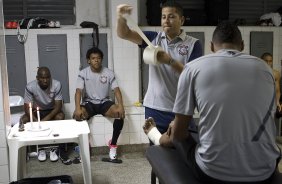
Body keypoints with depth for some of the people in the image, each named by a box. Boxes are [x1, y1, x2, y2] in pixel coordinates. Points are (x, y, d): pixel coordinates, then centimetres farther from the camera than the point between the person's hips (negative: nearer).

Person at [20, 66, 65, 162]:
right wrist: (36, 121, -34)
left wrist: (46, 119, -35)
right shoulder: (30, 87, -21)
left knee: (60, 117, -33)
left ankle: (54, 148, -16)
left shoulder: (57, 85, -22)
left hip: (52, 110, -1)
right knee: (23, 120, -26)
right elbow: (27, 107, -18)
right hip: (37, 111, 1)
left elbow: (58, 106, -21)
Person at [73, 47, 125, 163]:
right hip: (89, 103, -1)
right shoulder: (83, 73, -5)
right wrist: (77, 108, -33)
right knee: (77, 115, -31)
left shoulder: (108, 73, -3)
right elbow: (78, 91, -15)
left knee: (120, 114, -28)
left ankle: (113, 145, -14)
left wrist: (121, 106, -27)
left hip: (104, 102, 1)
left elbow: (116, 90, -9)